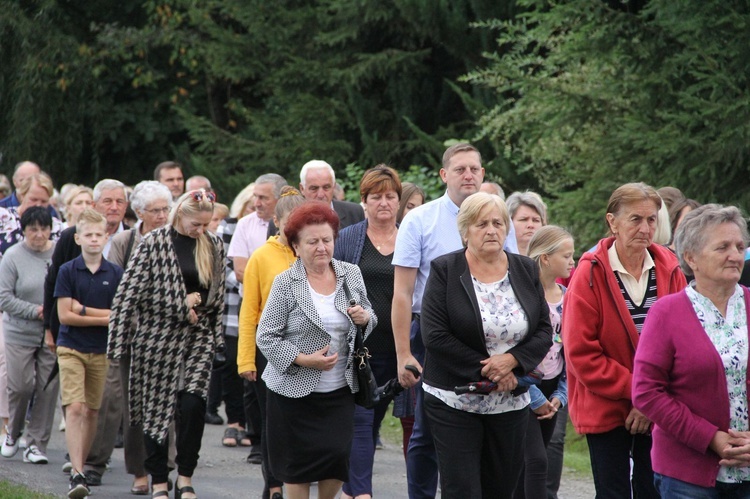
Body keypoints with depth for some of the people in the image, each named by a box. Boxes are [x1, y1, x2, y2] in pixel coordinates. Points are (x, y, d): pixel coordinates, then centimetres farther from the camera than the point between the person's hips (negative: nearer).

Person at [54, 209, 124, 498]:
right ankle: (77, 474, -19)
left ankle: (81, 466, 23)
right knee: (74, 409, -13)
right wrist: (103, 317, -9)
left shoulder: (115, 274, 2)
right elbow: (65, 315, -8)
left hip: (102, 351, 3)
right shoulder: (68, 271, -2)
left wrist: (83, 309, -9)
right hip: (71, 349, -3)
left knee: (92, 411, 8)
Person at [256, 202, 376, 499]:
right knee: (298, 462, 2)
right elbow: (266, 337, -7)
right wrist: (304, 360, -18)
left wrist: (364, 318, -7)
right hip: (295, 389, -3)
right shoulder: (285, 284, -6)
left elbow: (371, 321, 17)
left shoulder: (351, 275, 5)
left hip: (340, 388, 3)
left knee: (337, 454, -3)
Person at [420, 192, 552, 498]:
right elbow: (435, 335, -11)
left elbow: (544, 331, 5)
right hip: (454, 401, -4)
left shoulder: (526, 271, 8)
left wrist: (512, 360, -14)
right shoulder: (444, 270, -4)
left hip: (511, 402, 4)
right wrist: (485, 370, -14)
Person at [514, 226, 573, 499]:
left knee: (529, 463, 11)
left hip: (550, 390, 7)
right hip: (525, 389, -7)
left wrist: (560, 395, 1)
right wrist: (535, 399, -13)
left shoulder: (566, 297, 7)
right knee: (537, 461, -15)